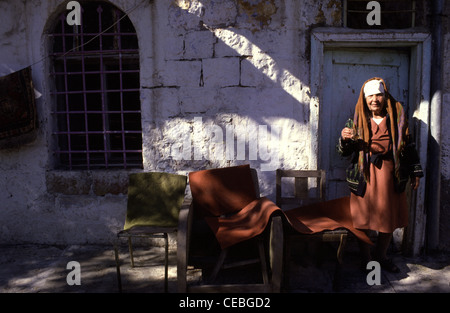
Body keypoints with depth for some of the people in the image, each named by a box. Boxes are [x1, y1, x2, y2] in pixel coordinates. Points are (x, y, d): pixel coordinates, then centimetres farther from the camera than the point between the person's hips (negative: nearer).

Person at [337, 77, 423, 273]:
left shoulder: (397, 119, 5)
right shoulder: (357, 121, 2)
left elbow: (409, 147, 11)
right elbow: (343, 152, 1)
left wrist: (416, 172, 10)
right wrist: (344, 139, -20)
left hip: (390, 176, 2)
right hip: (365, 177, -1)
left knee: (389, 220, 10)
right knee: (363, 219, 2)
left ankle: (380, 256, 31)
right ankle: (366, 258, 22)